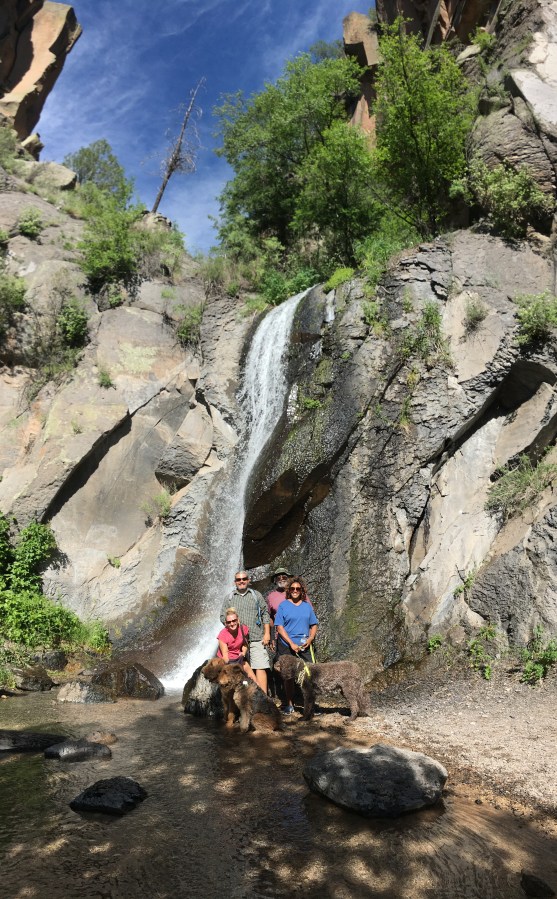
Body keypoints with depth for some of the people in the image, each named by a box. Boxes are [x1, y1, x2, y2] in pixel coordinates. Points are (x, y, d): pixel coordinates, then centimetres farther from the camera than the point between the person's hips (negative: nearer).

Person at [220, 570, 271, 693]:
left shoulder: (256, 595, 11)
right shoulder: (229, 598, 12)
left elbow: (265, 614, 10)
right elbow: (223, 616, 10)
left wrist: (267, 633, 2)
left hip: (256, 639, -1)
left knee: (260, 668, -8)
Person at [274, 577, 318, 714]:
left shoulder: (307, 606, 10)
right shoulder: (283, 605, -1)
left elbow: (314, 625, 13)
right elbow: (279, 627, -6)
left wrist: (310, 638, -6)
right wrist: (291, 643, -13)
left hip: (304, 646, 2)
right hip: (286, 646, -2)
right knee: (288, 675, 6)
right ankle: (289, 704, 20)